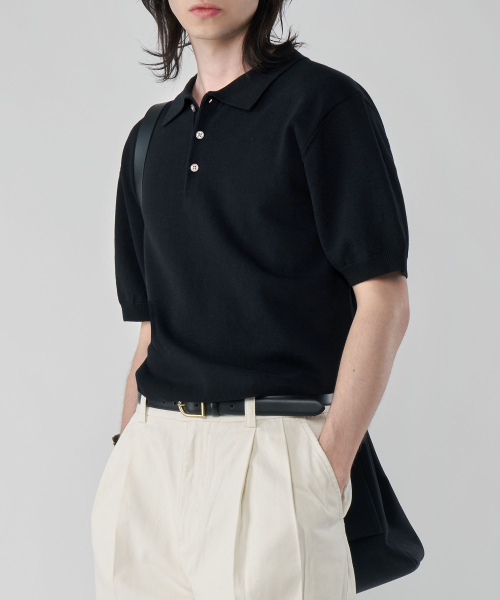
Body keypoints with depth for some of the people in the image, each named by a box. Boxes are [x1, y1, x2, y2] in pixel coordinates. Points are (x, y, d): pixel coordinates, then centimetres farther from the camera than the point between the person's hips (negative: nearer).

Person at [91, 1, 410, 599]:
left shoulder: (322, 101, -2)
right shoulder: (148, 139, 16)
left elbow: (384, 300, -7)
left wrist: (327, 471, -14)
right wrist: (127, 455, 10)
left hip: (271, 446, -5)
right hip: (149, 456, 5)